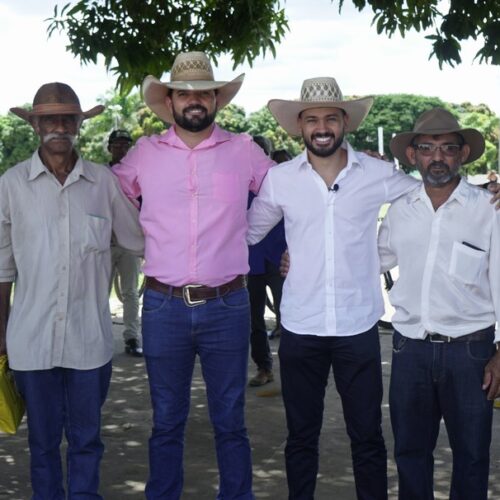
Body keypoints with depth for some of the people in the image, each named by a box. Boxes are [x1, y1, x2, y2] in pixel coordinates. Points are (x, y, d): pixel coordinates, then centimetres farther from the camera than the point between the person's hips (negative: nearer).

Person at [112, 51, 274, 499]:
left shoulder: (244, 151, 2)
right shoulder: (145, 153, 4)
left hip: (227, 306, 0)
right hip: (164, 307, 1)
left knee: (230, 423, 10)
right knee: (166, 423, 12)